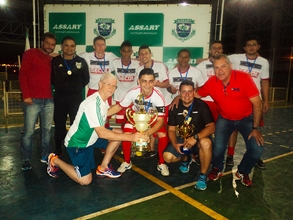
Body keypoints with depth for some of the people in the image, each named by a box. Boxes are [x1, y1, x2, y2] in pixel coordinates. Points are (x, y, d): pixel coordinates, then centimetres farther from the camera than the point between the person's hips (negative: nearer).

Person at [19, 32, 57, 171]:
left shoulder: (51, 59, 19)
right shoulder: (30, 54, 2)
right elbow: (22, 74, -5)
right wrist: (26, 95, -12)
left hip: (49, 100, 5)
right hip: (33, 100, -5)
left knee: (47, 129, 8)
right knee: (29, 131, -2)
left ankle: (45, 155, 19)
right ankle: (26, 159, 11)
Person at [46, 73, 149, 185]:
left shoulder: (103, 100, 0)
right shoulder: (93, 103, -29)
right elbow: (102, 133, -34)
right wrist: (130, 137, -35)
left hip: (90, 138, 9)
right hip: (77, 142, -8)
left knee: (118, 132, -4)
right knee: (85, 180, -7)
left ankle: (103, 168, 8)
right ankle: (55, 161, 15)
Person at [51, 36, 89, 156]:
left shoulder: (81, 61, 3)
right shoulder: (55, 61, 2)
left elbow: (86, 79, 8)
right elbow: (51, 78, 9)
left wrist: (77, 88, 2)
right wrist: (59, 87, 4)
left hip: (76, 97, 0)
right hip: (59, 97, 1)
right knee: (59, 124, 8)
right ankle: (58, 149, 23)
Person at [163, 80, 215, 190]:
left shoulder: (201, 106, -13)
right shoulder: (174, 107, -3)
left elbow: (211, 127, -18)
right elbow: (171, 129, 0)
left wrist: (195, 137, -34)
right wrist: (175, 144, -19)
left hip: (198, 139, -3)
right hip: (181, 139, 3)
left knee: (206, 142, -38)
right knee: (167, 156, -19)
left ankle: (203, 175, -14)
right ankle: (186, 158, 18)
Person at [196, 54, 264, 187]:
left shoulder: (244, 78, -22)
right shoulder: (211, 82, -15)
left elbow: (257, 104, -17)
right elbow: (197, 94, 3)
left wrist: (255, 128, -18)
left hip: (246, 118, 0)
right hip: (225, 119, 1)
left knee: (257, 149, -14)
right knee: (218, 147, -18)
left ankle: (242, 172, 17)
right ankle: (217, 169, 17)